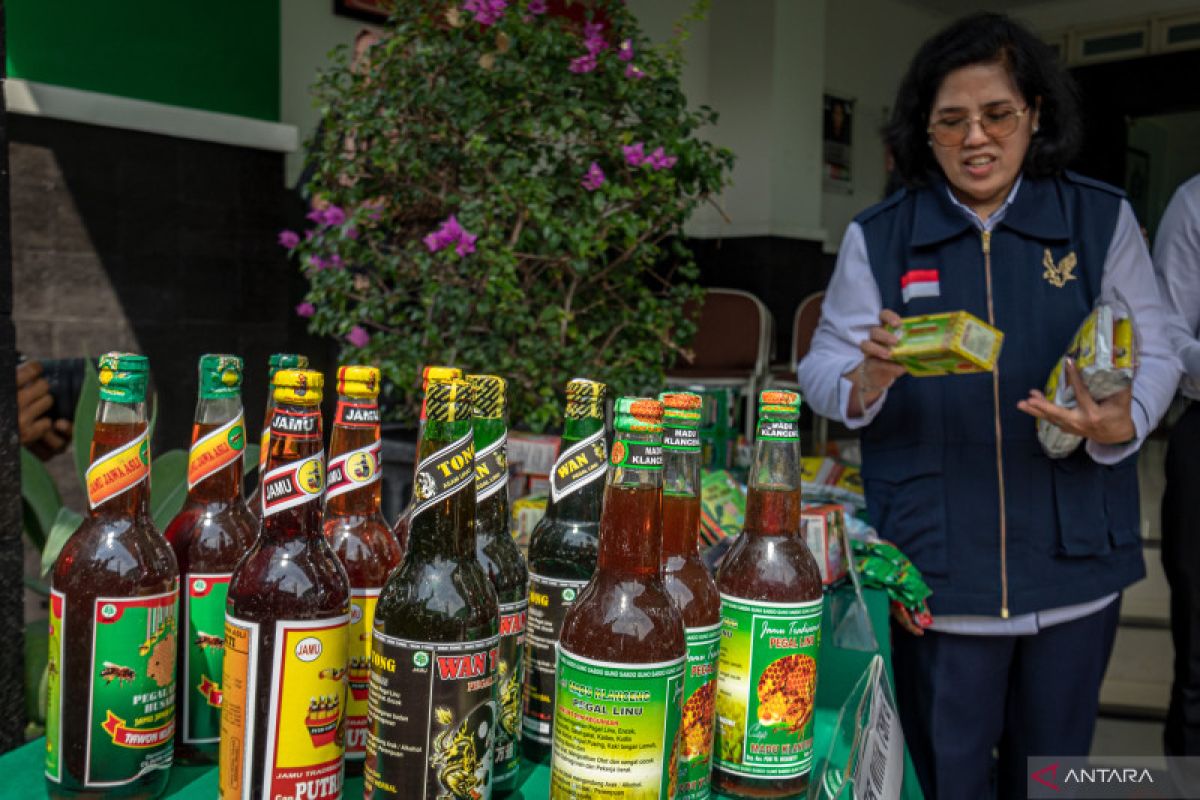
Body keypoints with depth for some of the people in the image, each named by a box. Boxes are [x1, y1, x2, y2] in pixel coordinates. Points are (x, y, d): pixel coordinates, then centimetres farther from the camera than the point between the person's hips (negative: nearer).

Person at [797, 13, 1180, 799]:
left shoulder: (1102, 220, 2)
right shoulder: (879, 237, 1)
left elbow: (1154, 351, 3)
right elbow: (821, 368, 0)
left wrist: (1122, 424, -18)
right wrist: (867, 379, -23)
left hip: (1073, 556, 2)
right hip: (936, 561, -1)